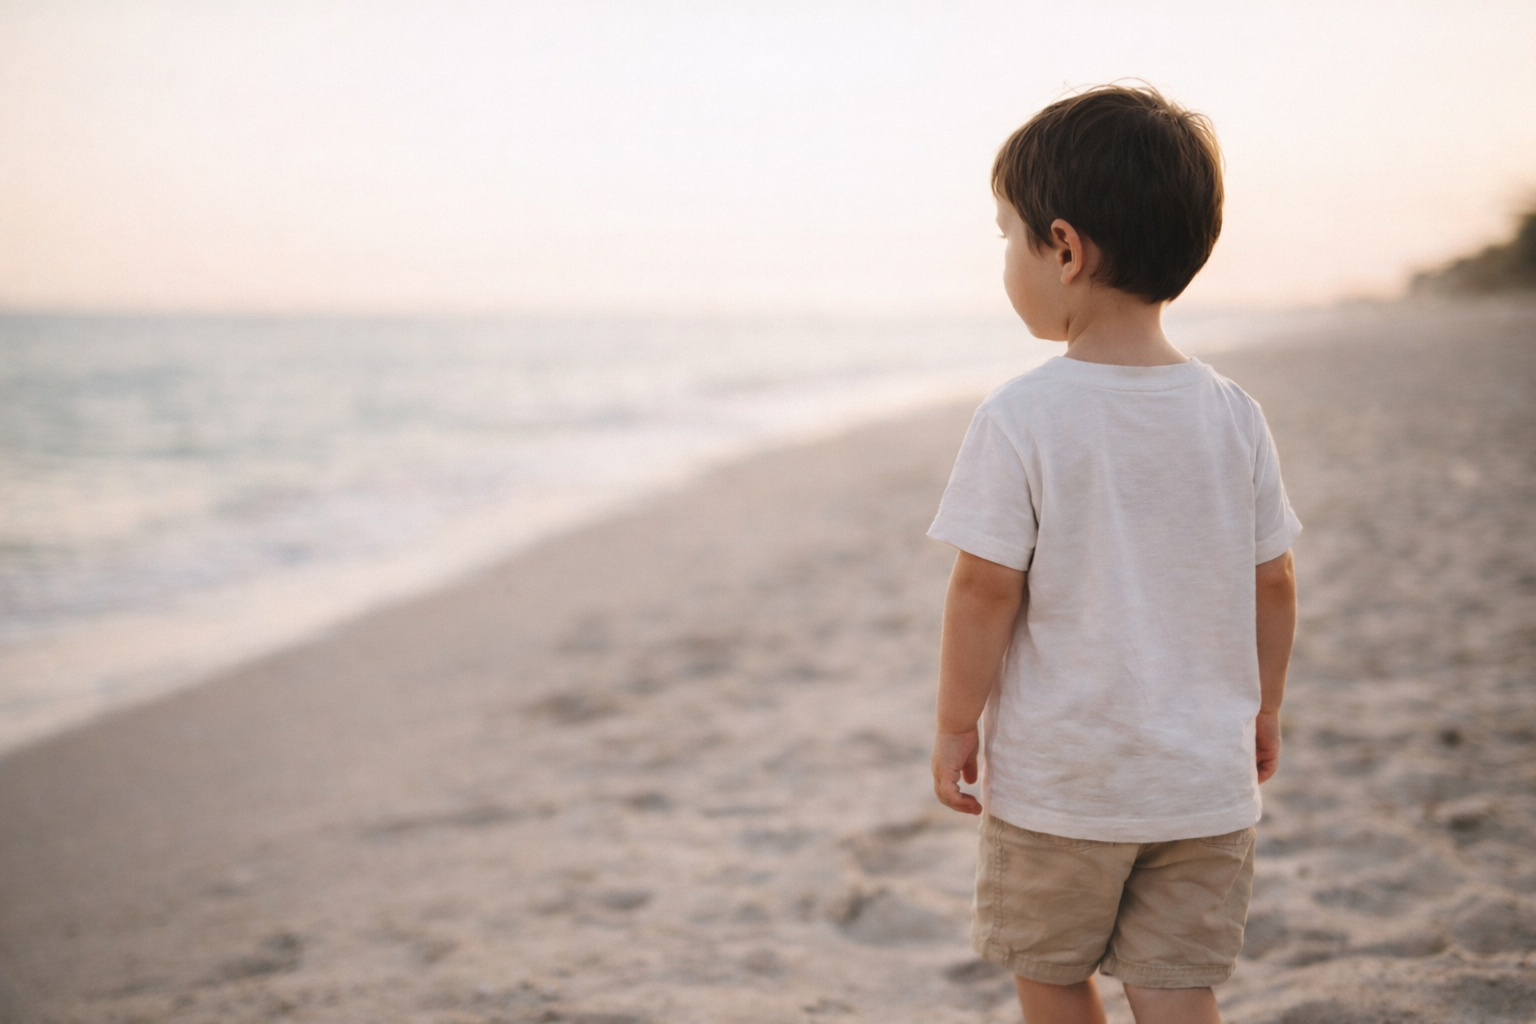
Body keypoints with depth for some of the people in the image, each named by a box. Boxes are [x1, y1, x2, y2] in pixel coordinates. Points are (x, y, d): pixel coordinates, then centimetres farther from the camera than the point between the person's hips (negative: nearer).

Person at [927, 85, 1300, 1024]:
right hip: (1206, 779, 4)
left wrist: (957, 726, -2)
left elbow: (986, 588, -14)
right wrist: (1263, 709, 19)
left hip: (1057, 777, -3)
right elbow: (1273, 583, 5)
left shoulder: (1022, 419, -15)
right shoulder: (1234, 416, -2)